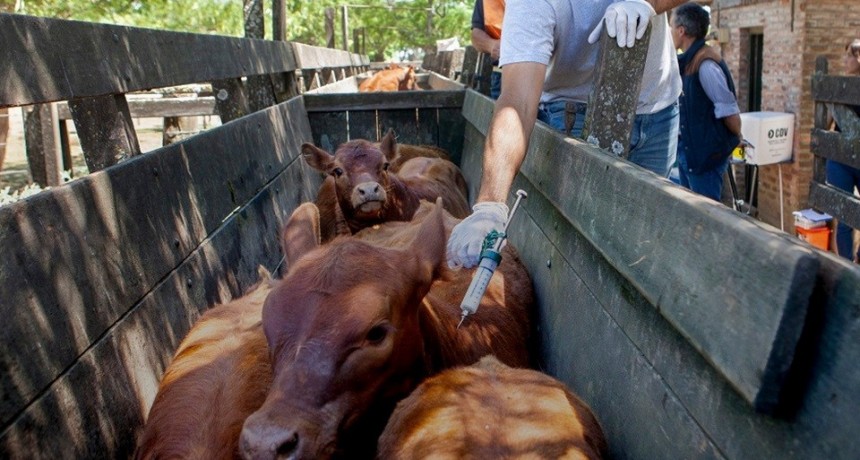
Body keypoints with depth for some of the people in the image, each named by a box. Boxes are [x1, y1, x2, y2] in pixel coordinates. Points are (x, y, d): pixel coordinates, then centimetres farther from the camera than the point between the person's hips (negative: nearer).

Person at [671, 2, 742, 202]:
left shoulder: (705, 64, -20)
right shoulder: (688, 62, 8)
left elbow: (728, 109, -17)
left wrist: (735, 139, -4)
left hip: (707, 154, -9)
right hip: (688, 151, 9)